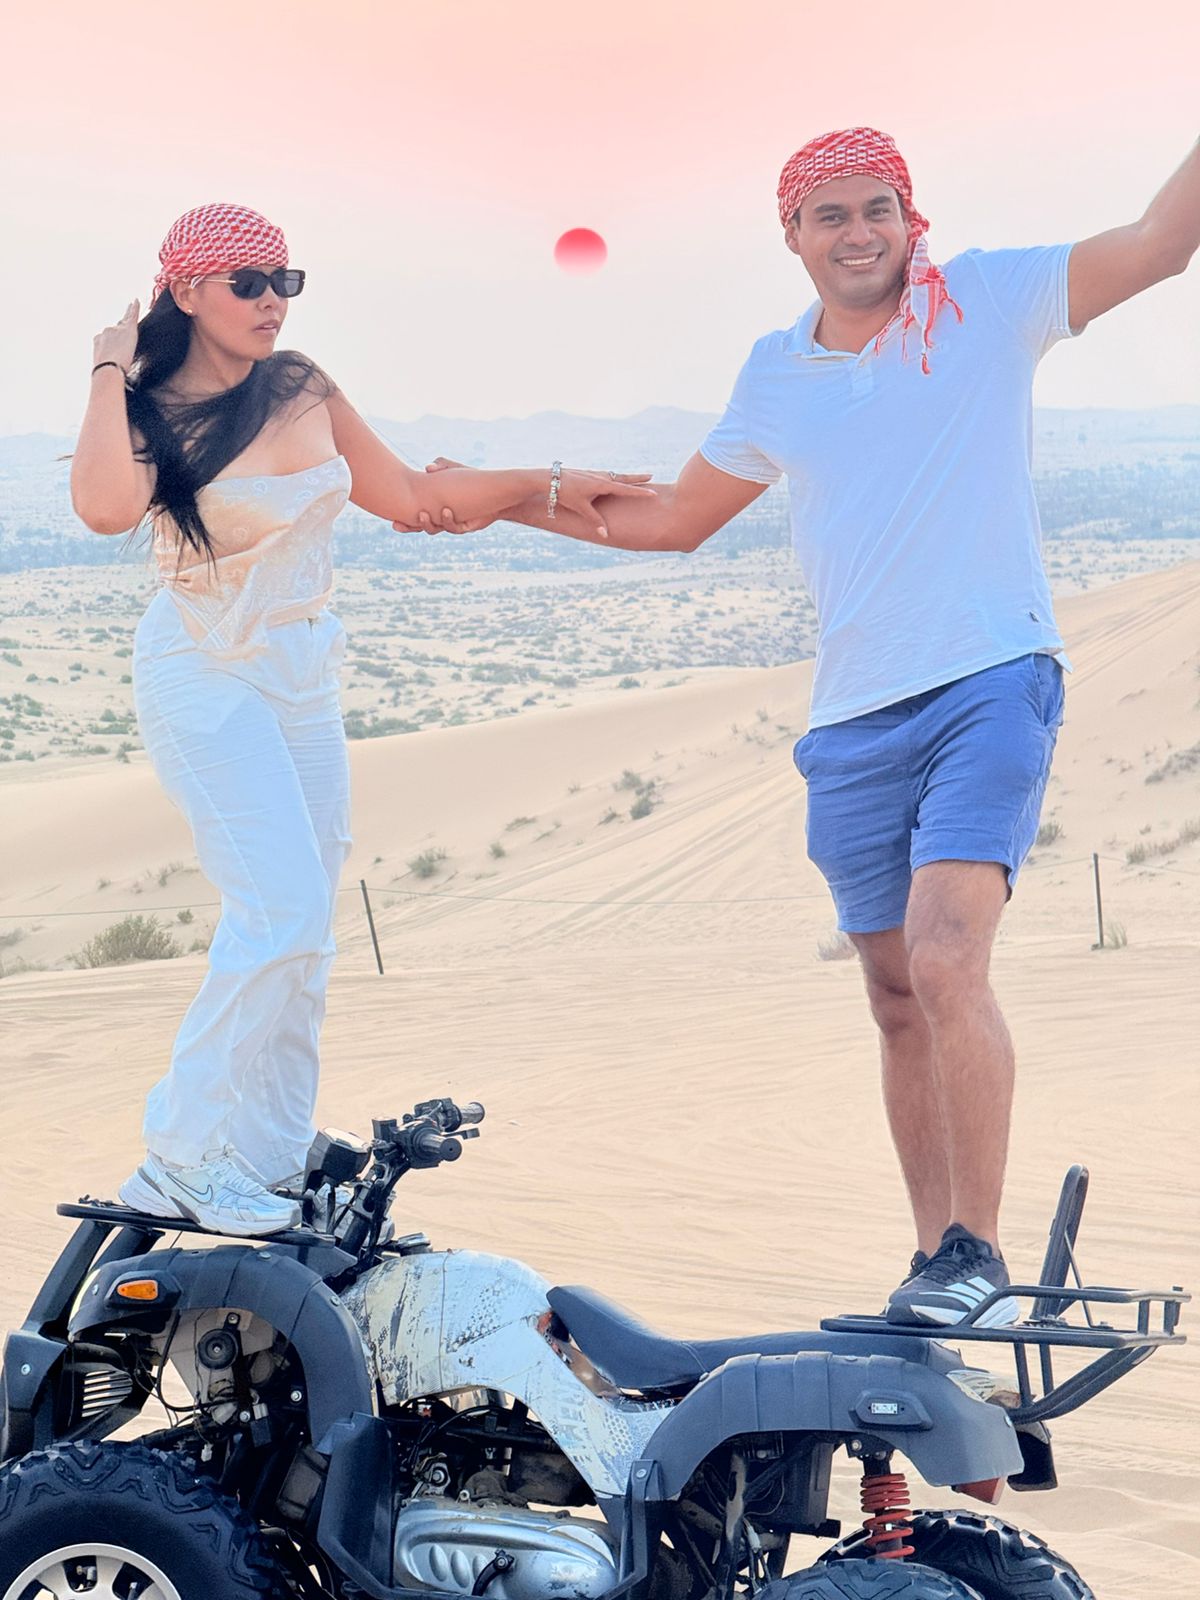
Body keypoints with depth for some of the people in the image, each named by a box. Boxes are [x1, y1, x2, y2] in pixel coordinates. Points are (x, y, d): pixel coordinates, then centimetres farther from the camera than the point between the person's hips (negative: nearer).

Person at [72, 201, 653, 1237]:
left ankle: (268, 1167, 14)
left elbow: (414, 498, 13)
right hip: (207, 678, -6)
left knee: (303, 937, 6)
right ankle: (178, 1161, -8)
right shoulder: (150, 415, -11)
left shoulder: (304, 391, 5)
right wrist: (111, 375, -20)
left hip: (305, 676, 6)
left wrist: (550, 485, 9)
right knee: (281, 911, -18)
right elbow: (107, 506, -34)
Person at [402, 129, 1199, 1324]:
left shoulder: (988, 303, 2)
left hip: (990, 687, -5)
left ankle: (978, 1256, -13)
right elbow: (669, 518, 24)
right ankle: (934, 1256, 19)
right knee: (898, 1002, 9)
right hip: (852, 724, 5)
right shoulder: (774, 375, 14)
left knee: (947, 965, -22)